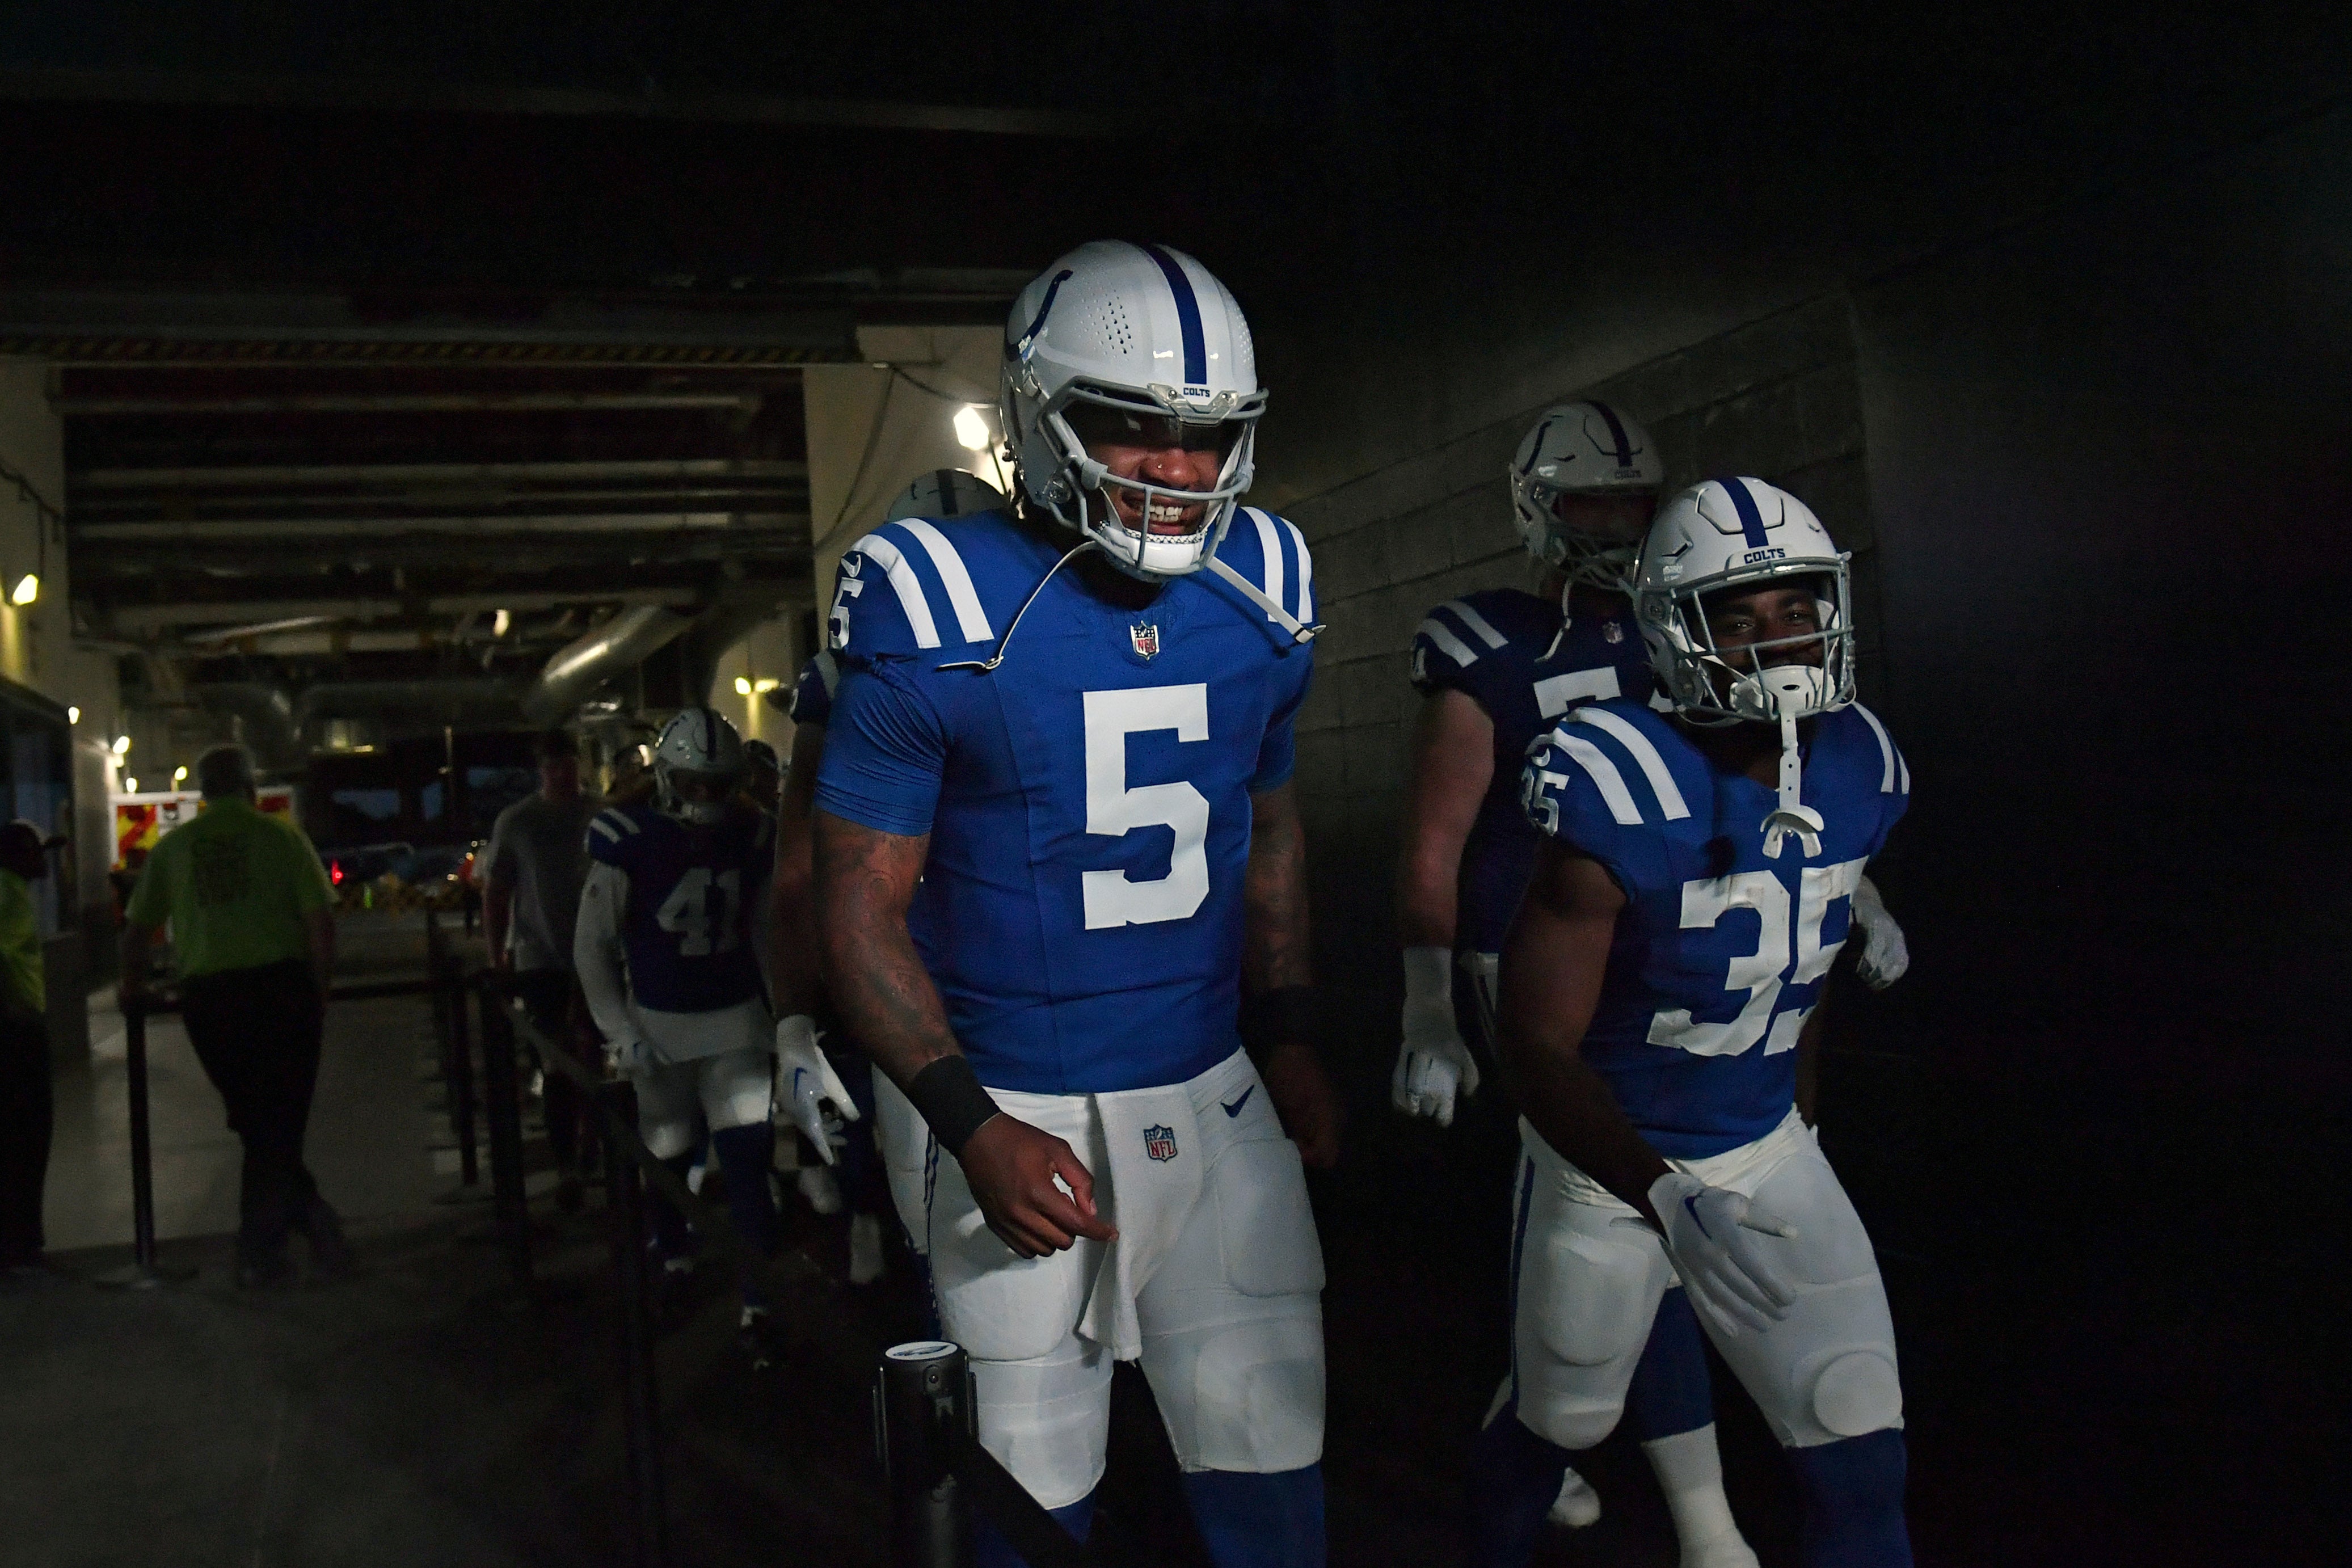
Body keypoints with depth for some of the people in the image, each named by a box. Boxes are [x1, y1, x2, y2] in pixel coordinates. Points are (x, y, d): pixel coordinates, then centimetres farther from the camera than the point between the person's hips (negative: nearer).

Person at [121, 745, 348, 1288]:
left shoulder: (173, 846, 10)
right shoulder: (280, 834, 3)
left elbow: (138, 927, 13)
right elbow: (320, 918, -4)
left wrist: (134, 987, 30)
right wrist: (321, 989, 8)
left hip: (209, 997, 2)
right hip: (282, 985, -2)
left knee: (254, 1122, 15)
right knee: (281, 1123, 9)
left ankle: (310, 1217, 11)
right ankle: (259, 1251, 8)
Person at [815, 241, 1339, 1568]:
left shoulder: (1263, 591, 2)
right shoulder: (940, 614, -14)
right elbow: (862, 904, -10)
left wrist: (1291, 1036, 7)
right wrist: (974, 1127, -18)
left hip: (1214, 1097, 4)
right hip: (1019, 1112, -4)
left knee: (1270, 1458, 11)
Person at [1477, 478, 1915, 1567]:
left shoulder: (1857, 770, -7)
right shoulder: (1620, 794, -27)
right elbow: (1538, 1047, -26)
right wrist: (1668, 1197, -35)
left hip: (1769, 1153, 4)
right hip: (1606, 1162, -4)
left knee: (1863, 1467, -1)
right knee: (1557, 1425, 19)